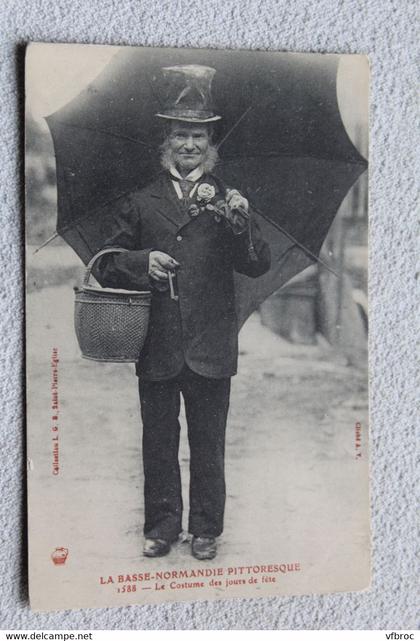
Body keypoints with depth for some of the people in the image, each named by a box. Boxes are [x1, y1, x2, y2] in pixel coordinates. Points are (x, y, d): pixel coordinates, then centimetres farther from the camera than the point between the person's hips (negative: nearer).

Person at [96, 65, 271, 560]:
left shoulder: (229, 202, 6)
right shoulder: (141, 203, 8)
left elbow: (258, 266, -3)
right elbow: (109, 266, 7)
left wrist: (239, 222, -19)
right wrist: (143, 262, -13)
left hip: (210, 346, -1)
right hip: (157, 346, 1)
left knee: (208, 445, 9)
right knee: (158, 441, 11)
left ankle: (206, 529, 24)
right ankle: (162, 524, 27)